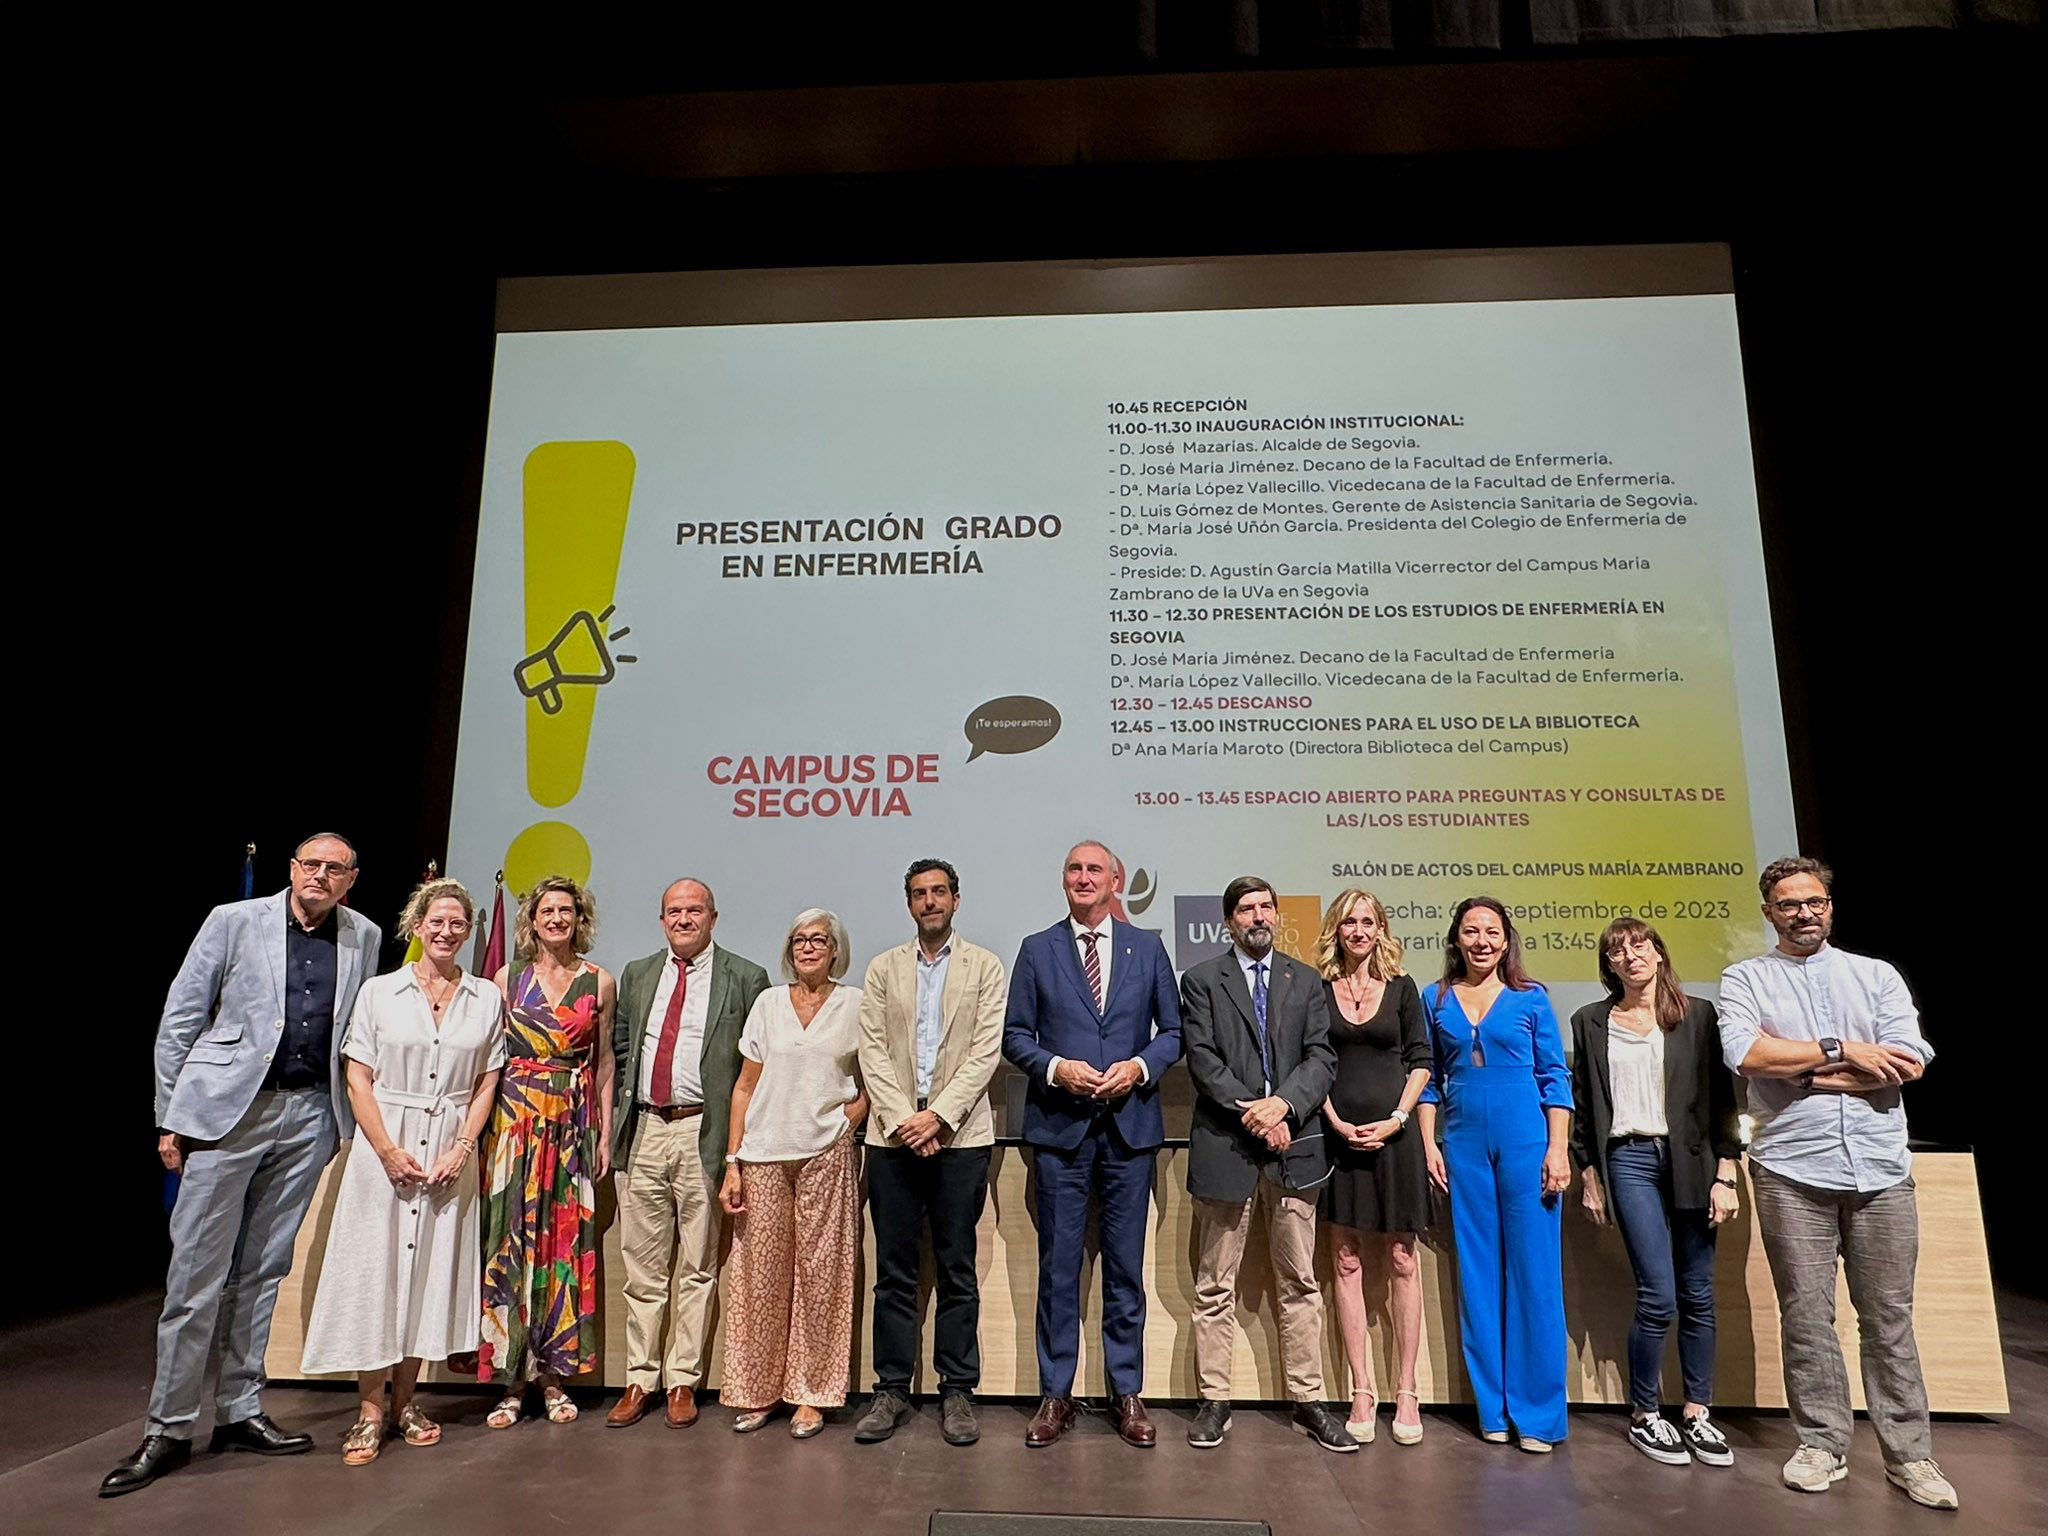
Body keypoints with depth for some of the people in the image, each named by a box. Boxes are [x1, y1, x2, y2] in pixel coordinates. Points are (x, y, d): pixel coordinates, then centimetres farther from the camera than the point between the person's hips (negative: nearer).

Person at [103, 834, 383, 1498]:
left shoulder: (363, 937, 7)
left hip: (310, 1116, 3)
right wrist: (170, 1117, -2)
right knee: (196, 1273, 1)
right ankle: (168, 1428, 13)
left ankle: (240, 1412, 22)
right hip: (228, 1110, -2)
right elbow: (179, 1019, 1)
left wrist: (350, 1120, 8)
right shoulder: (234, 921, 0)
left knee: (266, 1270, 11)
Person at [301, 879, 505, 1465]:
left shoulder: (486, 999, 4)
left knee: (431, 1272, 7)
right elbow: (358, 1080, -1)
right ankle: (370, 1411, 12)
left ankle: (404, 1401, 21)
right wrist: (389, 1150, -10)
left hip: (452, 1151, 2)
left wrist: (462, 1147, -7)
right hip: (383, 1146, -1)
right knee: (374, 1271, 0)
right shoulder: (379, 992, 0)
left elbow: (487, 1083, 5)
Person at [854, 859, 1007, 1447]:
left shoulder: (984, 967, 5)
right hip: (893, 1136, 2)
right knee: (894, 1271, 7)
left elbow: (986, 1052, -3)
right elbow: (872, 1052, 3)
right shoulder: (883, 968, 11)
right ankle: (892, 1390, 18)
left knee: (957, 1270, 5)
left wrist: (938, 1116, -13)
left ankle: (957, 1392, 16)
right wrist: (904, 1120, -9)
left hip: (960, 1136, -2)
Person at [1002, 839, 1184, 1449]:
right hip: (1060, 1126, 0)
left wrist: (1140, 1066, -10)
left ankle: (1127, 1392, 23)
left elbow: (1173, 1030, 7)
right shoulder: (1037, 950, 5)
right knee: (1058, 1266, 7)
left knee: (1126, 1265, 9)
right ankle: (1055, 1394, 20)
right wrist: (1056, 1068, -13)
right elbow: (1014, 1034, 4)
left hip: (1130, 1124, 1)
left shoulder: (1147, 948, 7)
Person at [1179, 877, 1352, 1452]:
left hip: (1293, 1145, 2)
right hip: (1225, 1146, -2)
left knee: (1299, 1282, 10)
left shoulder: (1305, 981, 11)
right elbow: (1203, 1061, -6)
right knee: (1215, 1286, 6)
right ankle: (1215, 1401, 17)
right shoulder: (1201, 980, 3)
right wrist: (1251, 1112, -14)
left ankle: (1309, 1401, 21)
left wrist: (1283, 1103, -13)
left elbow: (1322, 1058, 2)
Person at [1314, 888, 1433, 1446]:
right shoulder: (1317, 989, 3)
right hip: (1339, 1135, 0)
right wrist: (1336, 1123, -8)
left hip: (1394, 1134, 0)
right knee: (1346, 1262, 4)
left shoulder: (1401, 988, 5)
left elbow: (1420, 1061, 4)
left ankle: (1407, 1392, 14)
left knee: (1401, 1259, 5)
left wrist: (1397, 1120, -7)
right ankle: (1362, 1392, 13)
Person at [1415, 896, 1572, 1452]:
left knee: (1533, 1271, 1)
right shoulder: (1435, 999, 7)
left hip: (1526, 1141, -2)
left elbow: (1555, 1077, 2)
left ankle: (1537, 1412, 13)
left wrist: (1558, 1149, -5)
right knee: (1478, 1274, 7)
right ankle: (1493, 1408, 19)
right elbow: (1428, 1079, 10)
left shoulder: (1531, 998, 3)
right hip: (1464, 1144, 2)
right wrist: (1429, 1146, 3)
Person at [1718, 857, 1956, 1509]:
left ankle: (1909, 1455, 17)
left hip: (1881, 1172, 2)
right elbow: (1746, 1053, -13)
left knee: (1889, 1318, 7)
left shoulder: (1878, 976, 10)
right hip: (1792, 1171, -1)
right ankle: (1822, 1446, 16)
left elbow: (1909, 1062, -4)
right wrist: (1845, 1052, -9)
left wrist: (1804, 1071, -8)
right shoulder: (1746, 979, 5)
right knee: (1806, 1316, 5)